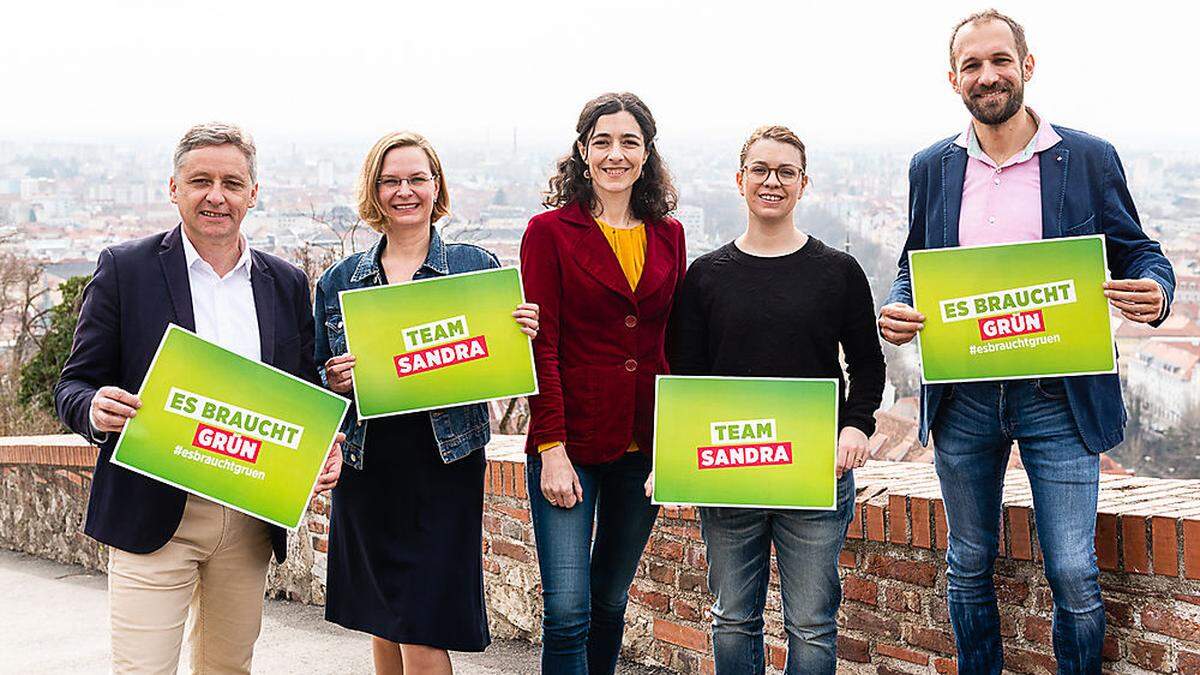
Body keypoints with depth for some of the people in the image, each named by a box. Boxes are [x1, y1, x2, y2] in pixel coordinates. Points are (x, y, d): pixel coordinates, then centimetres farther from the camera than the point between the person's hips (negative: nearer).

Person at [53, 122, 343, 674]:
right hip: (153, 516, -4)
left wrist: (324, 448, -7)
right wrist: (97, 410, -24)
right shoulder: (124, 269, -1)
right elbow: (73, 387, 0)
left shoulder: (287, 283, 9)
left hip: (252, 520, 4)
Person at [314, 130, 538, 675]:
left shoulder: (477, 266, 3)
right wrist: (336, 381, -10)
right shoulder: (338, 282, 8)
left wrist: (521, 337, -15)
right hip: (366, 471, 3)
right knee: (382, 629, 13)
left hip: (444, 467, -3)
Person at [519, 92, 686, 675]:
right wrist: (551, 447, -14)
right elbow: (540, 345, -7)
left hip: (644, 446, 4)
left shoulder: (669, 236, 10)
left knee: (611, 599, 15)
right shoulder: (551, 230, -2)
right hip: (570, 441, -4)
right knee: (567, 611, -8)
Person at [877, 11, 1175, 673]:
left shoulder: (1089, 158, 0)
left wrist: (1154, 291, -19)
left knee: (1074, 577, -2)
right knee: (969, 566, 14)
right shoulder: (932, 167, 8)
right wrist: (895, 311, -7)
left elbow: (1138, 253, 5)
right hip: (962, 400, 3)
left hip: (1060, 396, -2)